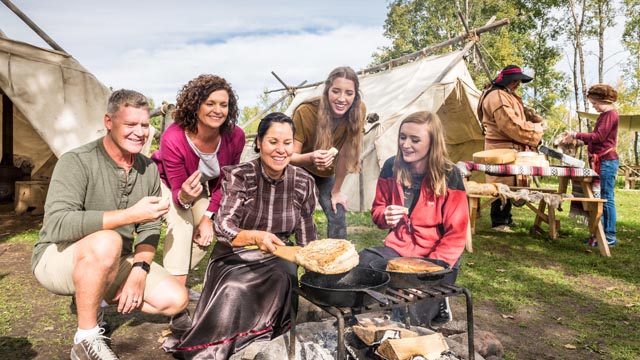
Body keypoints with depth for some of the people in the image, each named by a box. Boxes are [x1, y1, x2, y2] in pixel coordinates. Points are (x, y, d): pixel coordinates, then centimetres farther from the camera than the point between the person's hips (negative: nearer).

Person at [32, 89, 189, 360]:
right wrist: (131, 215, -37)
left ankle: (93, 297, 12)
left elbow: (149, 229, 0)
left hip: (113, 262, 6)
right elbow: (57, 225, -33)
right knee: (107, 242, -39)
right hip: (58, 256, -5)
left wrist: (139, 270, -16)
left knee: (175, 299, -10)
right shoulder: (77, 162, -20)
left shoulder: (149, 169, -2)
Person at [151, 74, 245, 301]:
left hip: (199, 186, 4)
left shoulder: (235, 136, -28)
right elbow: (177, 189, -29)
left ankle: (176, 281, 9)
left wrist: (208, 216, -15)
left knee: (207, 232, -12)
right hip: (165, 182, -4)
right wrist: (184, 196, -53)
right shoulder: (173, 138, -38)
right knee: (182, 223, -28)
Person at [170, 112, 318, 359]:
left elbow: (306, 237, 3)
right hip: (235, 258, -2)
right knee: (233, 290, -33)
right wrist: (256, 237, -42)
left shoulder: (304, 182, -4)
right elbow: (224, 227, -22)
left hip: (276, 258, 2)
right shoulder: (239, 176, -11)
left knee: (282, 278, -31)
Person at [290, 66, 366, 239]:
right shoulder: (305, 111, -31)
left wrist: (336, 191, -10)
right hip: (299, 170, -2)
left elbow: (345, 154, -16)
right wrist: (311, 157, -45)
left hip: (325, 173, 3)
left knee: (338, 215, -7)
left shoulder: (358, 110, -24)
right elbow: (291, 156, -23)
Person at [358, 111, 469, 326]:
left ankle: (435, 303, 13)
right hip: (397, 250, 4)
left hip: (435, 259, -3)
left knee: (410, 316, -23)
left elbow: (455, 236, -10)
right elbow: (377, 210, 11)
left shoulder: (449, 176, -13)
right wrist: (385, 216, -14)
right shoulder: (391, 167, -2)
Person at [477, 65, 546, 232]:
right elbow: (512, 125, -22)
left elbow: (516, 119, 22)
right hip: (502, 149, -11)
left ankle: (506, 218, 24)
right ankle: (498, 222, 2)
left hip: (509, 148, 11)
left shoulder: (507, 95, 20)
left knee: (509, 184, 14)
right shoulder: (497, 97, -16)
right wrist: (536, 129, -11)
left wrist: (535, 124, 4)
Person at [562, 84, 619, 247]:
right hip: (601, 161, 10)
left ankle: (610, 236, -1)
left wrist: (576, 135, -12)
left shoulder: (610, 114, -10)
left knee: (606, 198, -6)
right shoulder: (605, 115, 19)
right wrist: (579, 138, 8)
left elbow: (598, 137, -18)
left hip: (607, 161, -10)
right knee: (600, 198, 10)